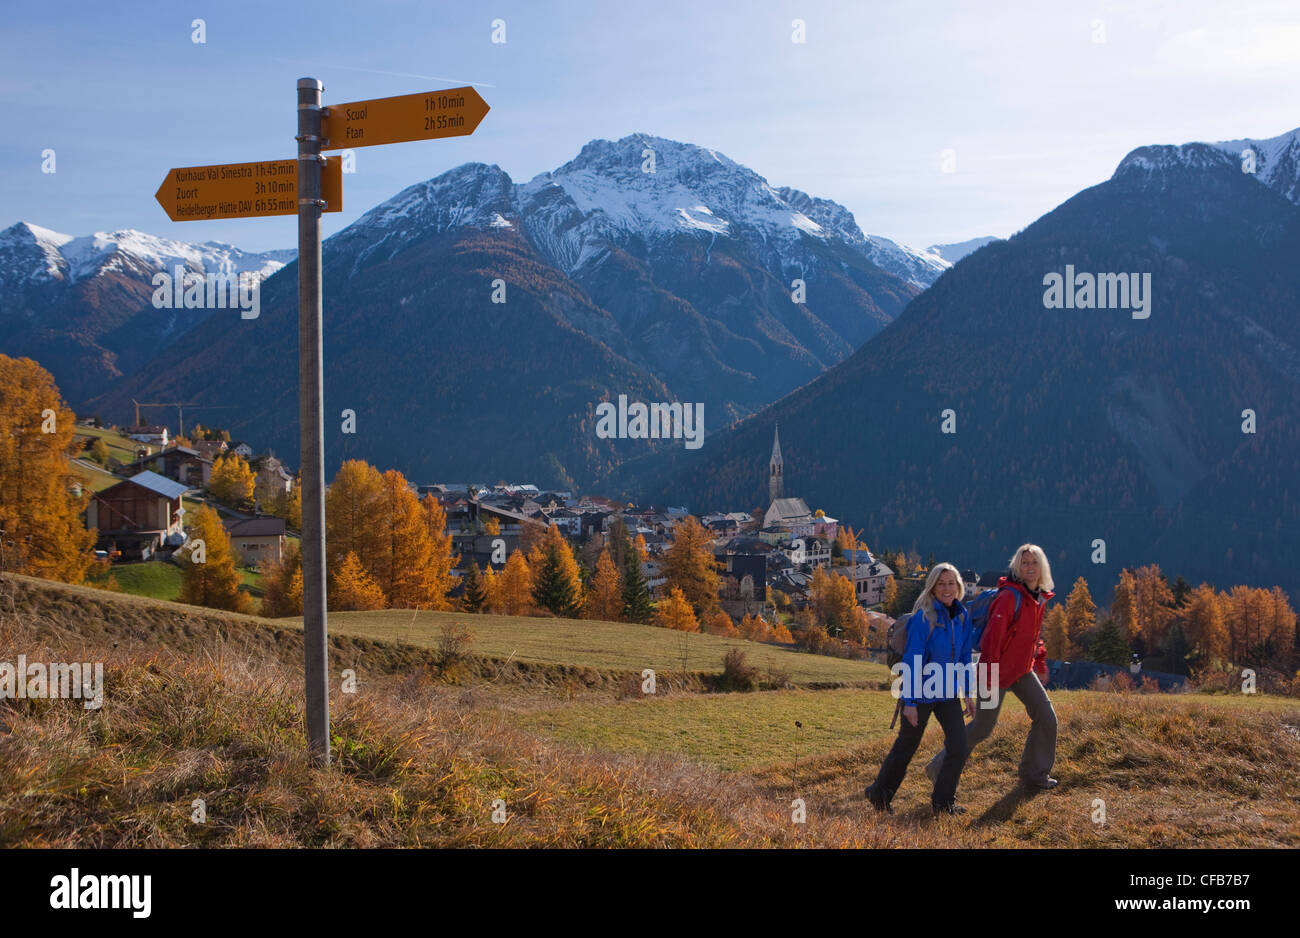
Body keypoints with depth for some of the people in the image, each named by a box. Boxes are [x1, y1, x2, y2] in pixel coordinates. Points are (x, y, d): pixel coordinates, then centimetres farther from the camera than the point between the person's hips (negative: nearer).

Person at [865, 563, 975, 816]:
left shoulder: (962, 617, 0)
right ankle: (879, 794, 31)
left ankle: (943, 801, 16)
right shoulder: (923, 618, -20)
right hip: (920, 694, -5)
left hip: (947, 693, 6)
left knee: (959, 746, -3)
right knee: (906, 747, 9)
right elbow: (912, 661, -19)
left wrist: (969, 693, 12)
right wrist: (909, 702, -20)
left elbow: (964, 658, 11)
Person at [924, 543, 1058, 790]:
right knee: (982, 727, 0)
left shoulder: (1038, 598, 5)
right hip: (999, 672, -8)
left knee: (1047, 718, 4)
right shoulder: (1009, 597, -22)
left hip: (1023, 670, 8)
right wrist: (988, 678, -27)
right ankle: (940, 768, 15)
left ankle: (1034, 772, 21)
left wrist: (1041, 665, 19)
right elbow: (992, 638, -25)